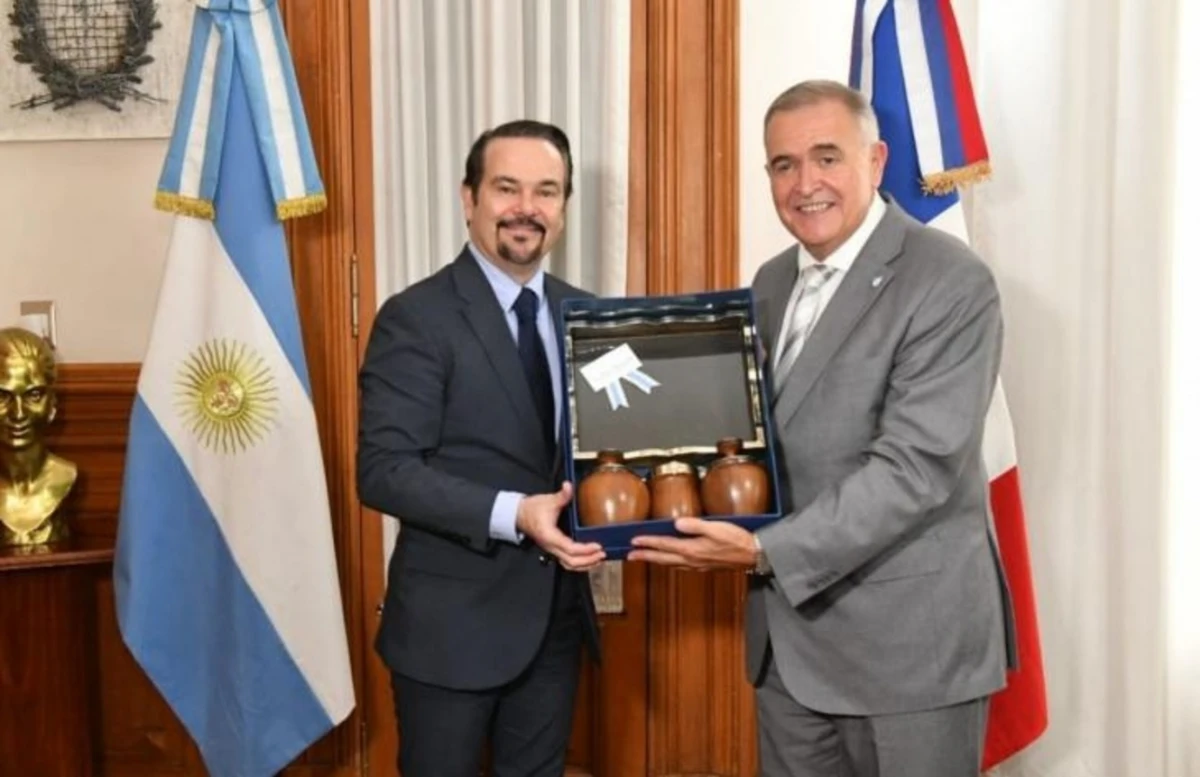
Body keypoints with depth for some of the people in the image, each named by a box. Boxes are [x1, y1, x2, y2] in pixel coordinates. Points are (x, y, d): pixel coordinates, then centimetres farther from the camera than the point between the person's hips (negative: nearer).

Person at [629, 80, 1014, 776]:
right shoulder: (772, 281, 9)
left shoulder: (950, 284, -14)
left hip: (906, 638, -6)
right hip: (788, 629, 7)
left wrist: (765, 552, -25)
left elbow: (916, 464, -22)